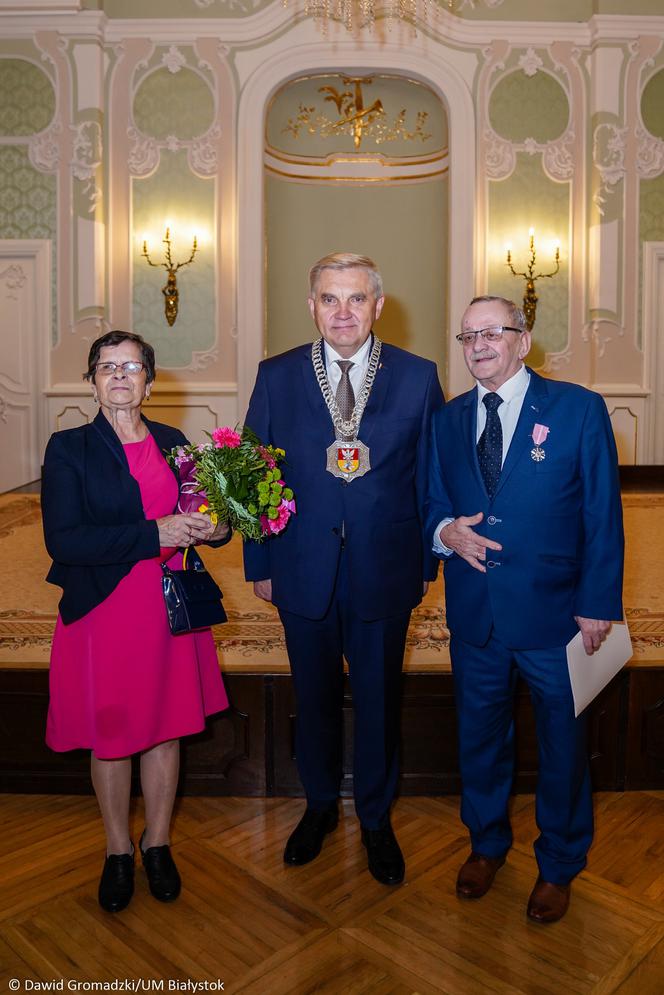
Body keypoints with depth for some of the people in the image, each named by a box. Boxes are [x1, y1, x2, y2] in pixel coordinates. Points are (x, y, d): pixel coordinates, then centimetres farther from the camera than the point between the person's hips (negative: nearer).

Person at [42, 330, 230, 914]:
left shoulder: (173, 444, 6)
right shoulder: (69, 449, -5)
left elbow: (195, 519, 15)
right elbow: (63, 541, -16)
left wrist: (214, 529, -9)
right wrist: (154, 534, -22)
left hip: (169, 611, 3)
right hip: (103, 615, -3)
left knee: (166, 729, 13)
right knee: (109, 736, 11)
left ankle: (158, 844, 35)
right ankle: (118, 850, 34)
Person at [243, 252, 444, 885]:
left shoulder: (418, 378, -3)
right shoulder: (276, 377, -1)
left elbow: (431, 478, 1)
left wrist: (427, 561, 0)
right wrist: (259, 565, 1)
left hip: (384, 571, 0)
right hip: (303, 571, 1)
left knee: (379, 701, 15)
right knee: (314, 697, 18)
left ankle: (375, 818, 39)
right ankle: (319, 806, 43)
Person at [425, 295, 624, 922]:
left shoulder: (579, 409, -7)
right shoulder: (449, 420, 5)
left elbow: (603, 516, -7)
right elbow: (434, 505, 11)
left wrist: (598, 604, -10)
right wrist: (445, 532, -12)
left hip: (554, 613, -3)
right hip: (474, 613, 4)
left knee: (562, 744, 15)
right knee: (479, 736, 20)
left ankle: (558, 865, 40)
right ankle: (487, 842, 46)